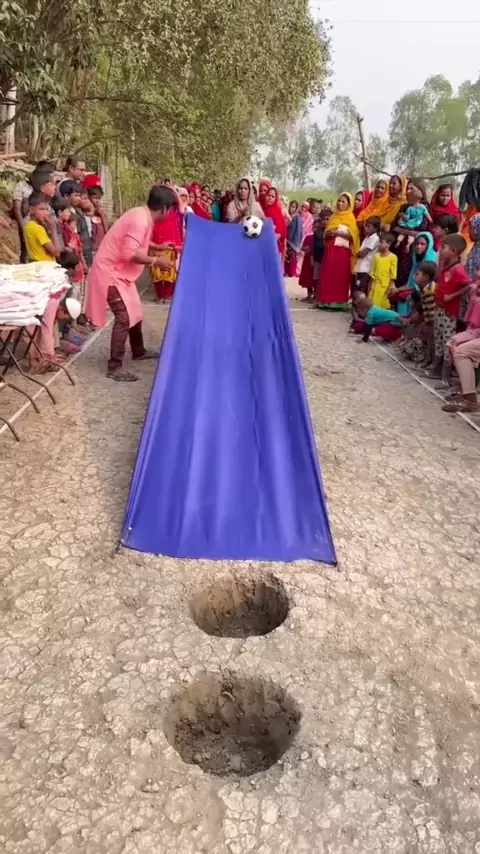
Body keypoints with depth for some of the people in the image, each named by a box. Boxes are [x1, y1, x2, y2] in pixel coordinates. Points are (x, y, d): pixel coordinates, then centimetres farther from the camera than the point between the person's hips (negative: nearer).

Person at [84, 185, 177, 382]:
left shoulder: (143, 215, 7)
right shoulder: (140, 220, -24)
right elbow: (129, 254, -29)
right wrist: (155, 260, -19)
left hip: (120, 270, 10)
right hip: (111, 271, -10)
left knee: (134, 312, 19)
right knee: (124, 317, -13)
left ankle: (138, 351, 37)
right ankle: (115, 367, -9)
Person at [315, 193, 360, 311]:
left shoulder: (351, 218, 5)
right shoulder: (333, 216, 17)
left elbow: (353, 235, -5)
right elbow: (326, 233, 18)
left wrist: (339, 233, -16)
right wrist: (329, 233, -4)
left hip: (343, 250, -4)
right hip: (331, 249, 4)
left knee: (340, 276, -5)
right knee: (326, 274, -1)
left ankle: (339, 302, -3)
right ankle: (325, 301, 3)